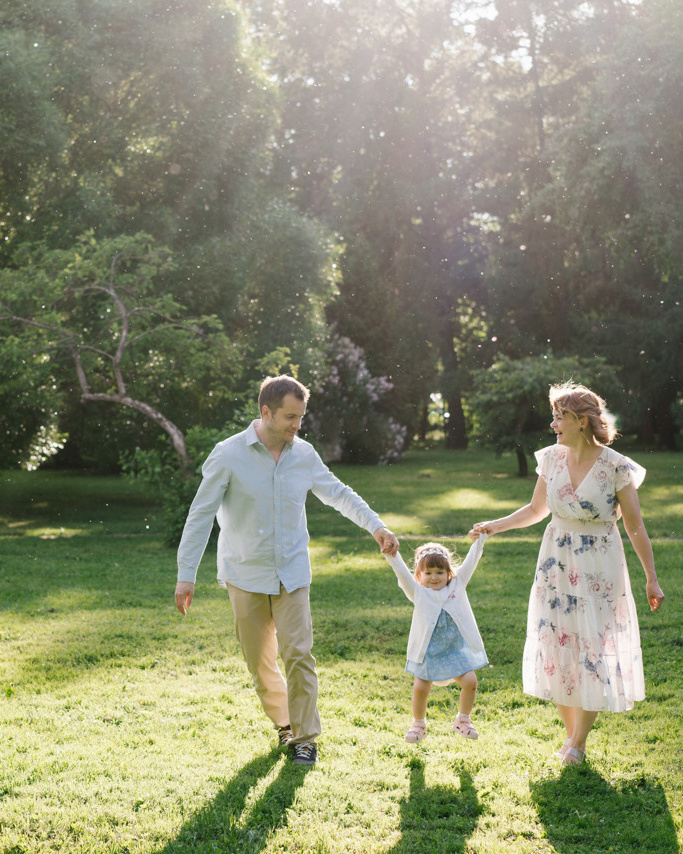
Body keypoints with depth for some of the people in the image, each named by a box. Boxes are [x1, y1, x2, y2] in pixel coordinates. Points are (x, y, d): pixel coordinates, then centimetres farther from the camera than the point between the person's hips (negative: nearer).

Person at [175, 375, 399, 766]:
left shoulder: (304, 454, 0)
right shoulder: (229, 456, -11)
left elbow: (339, 493, 15)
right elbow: (200, 515, -9)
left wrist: (376, 526, 7)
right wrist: (186, 576, -11)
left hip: (292, 573, 2)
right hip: (246, 575, -2)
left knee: (298, 654, -8)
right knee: (261, 661, 7)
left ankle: (305, 737, 5)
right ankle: (284, 723, 29)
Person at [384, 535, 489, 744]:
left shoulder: (457, 585, 4)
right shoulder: (418, 593, -1)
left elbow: (470, 562, 1)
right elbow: (402, 574, -14)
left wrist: (480, 539, -5)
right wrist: (392, 555, -27)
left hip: (456, 650, 1)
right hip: (429, 652, -1)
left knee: (470, 682, -7)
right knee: (420, 688, -5)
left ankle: (463, 720, 18)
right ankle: (418, 724, 21)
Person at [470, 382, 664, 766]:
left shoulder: (616, 468, -14)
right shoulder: (552, 459, 0)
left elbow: (636, 528, -7)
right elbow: (537, 509, 14)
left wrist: (652, 579, -6)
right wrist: (494, 526, 8)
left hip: (599, 572, -4)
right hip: (557, 567, 4)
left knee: (594, 650, 0)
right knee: (558, 648, 7)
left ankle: (579, 741, 16)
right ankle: (571, 732, 25)